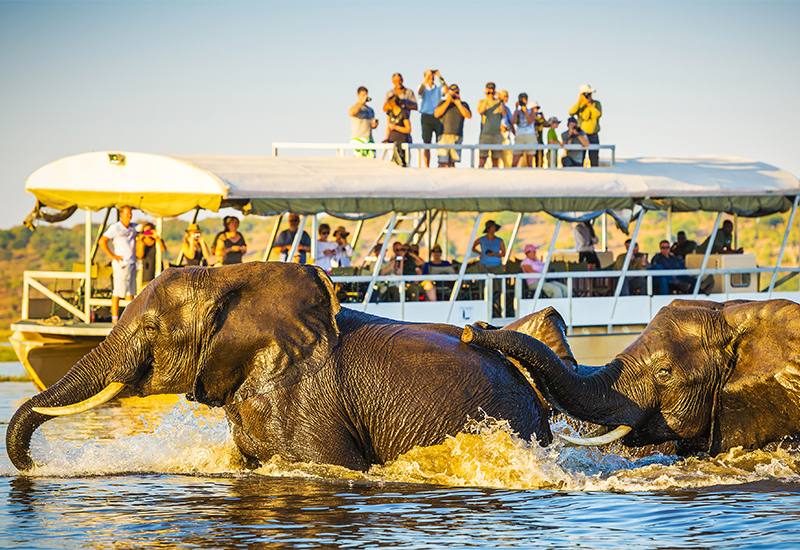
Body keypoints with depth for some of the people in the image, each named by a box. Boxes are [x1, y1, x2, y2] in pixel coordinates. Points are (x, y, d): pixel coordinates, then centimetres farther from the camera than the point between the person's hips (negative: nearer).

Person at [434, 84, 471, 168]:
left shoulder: (463, 104, 16)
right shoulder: (443, 103, 12)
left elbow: (469, 116, 1)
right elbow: (436, 114, -4)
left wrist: (459, 104, -5)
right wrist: (448, 101, -5)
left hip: (457, 136, 2)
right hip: (445, 135, -2)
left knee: (452, 163, 1)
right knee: (443, 162, -12)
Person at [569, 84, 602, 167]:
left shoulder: (597, 104, 4)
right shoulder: (579, 105, 4)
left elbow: (598, 114, -15)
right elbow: (571, 112, -14)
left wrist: (589, 104, -17)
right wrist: (579, 101, -17)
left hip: (593, 136, 0)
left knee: (594, 160, -1)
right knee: (579, 160, -4)